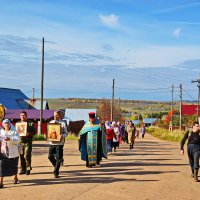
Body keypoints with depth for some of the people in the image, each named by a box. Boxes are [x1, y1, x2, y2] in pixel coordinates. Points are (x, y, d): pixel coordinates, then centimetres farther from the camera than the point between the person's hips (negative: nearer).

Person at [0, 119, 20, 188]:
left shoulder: (14, 132, -1)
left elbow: (18, 140, -14)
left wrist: (10, 139, -29)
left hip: (13, 153, -1)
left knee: (14, 166, 14)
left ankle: (15, 178, 38)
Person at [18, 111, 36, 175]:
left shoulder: (31, 123, 1)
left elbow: (34, 131, -2)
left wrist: (29, 133, -20)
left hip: (28, 142, -4)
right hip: (20, 142, 4)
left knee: (27, 155, -9)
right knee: (21, 156, 6)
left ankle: (28, 169, 7)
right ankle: (23, 169, 17)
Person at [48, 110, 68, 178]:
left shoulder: (63, 123, 0)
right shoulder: (51, 122, 12)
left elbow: (66, 133, -1)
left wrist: (62, 136, -21)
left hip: (59, 143, -4)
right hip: (52, 142, 4)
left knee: (58, 158, -2)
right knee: (50, 156, 4)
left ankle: (56, 172, 7)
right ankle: (56, 167, 30)